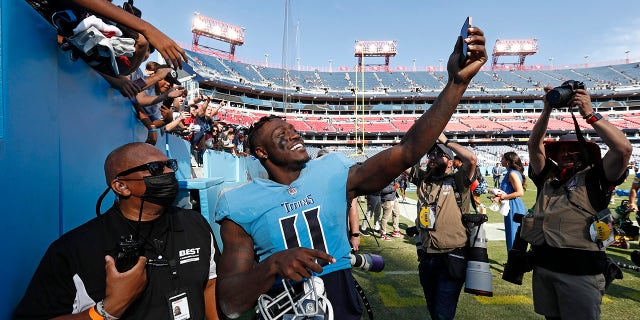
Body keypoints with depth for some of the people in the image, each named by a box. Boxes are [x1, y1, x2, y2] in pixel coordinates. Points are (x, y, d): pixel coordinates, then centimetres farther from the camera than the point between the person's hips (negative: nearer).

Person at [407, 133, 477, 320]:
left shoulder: (457, 181, -6)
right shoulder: (423, 178, 7)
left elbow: (471, 159, -23)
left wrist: (445, 140, -12)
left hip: (451, 257, -5)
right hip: (426, 256, 6)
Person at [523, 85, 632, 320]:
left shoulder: (595, 177, 2)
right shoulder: (548, 176, 14)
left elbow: (623, 148, -13)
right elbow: (534, 144, 9)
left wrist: (589, 114, -11)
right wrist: (547, 110, 1)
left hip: (580, 268, -5)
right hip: (543, 264, 5)